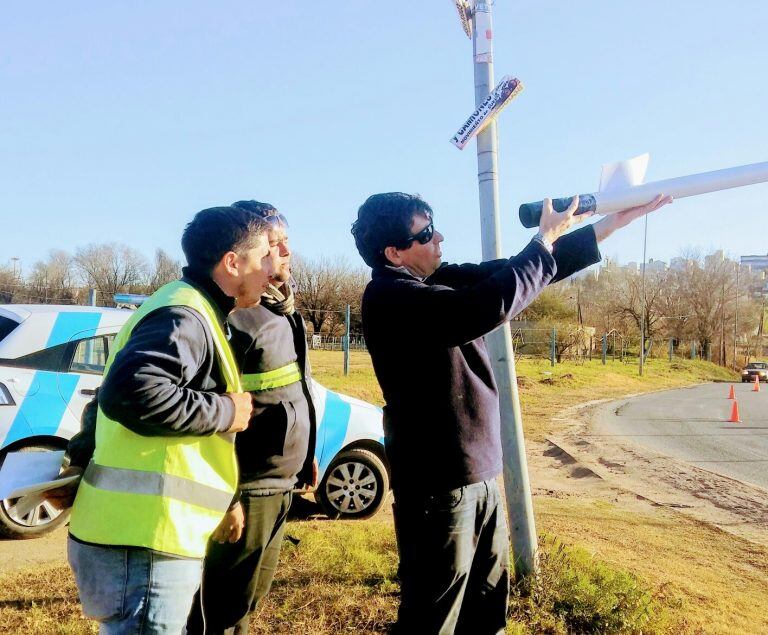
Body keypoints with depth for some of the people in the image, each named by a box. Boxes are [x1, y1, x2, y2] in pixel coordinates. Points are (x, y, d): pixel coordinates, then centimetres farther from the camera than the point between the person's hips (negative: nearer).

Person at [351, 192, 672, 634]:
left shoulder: (438, 280, 7)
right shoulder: (389, 297, -19)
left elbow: (517, 274, 9)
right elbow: (489, 307, -30)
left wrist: (613, 222, 8)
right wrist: (545, 240, -15)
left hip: (479, 474, 9)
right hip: (436, 482, -8)